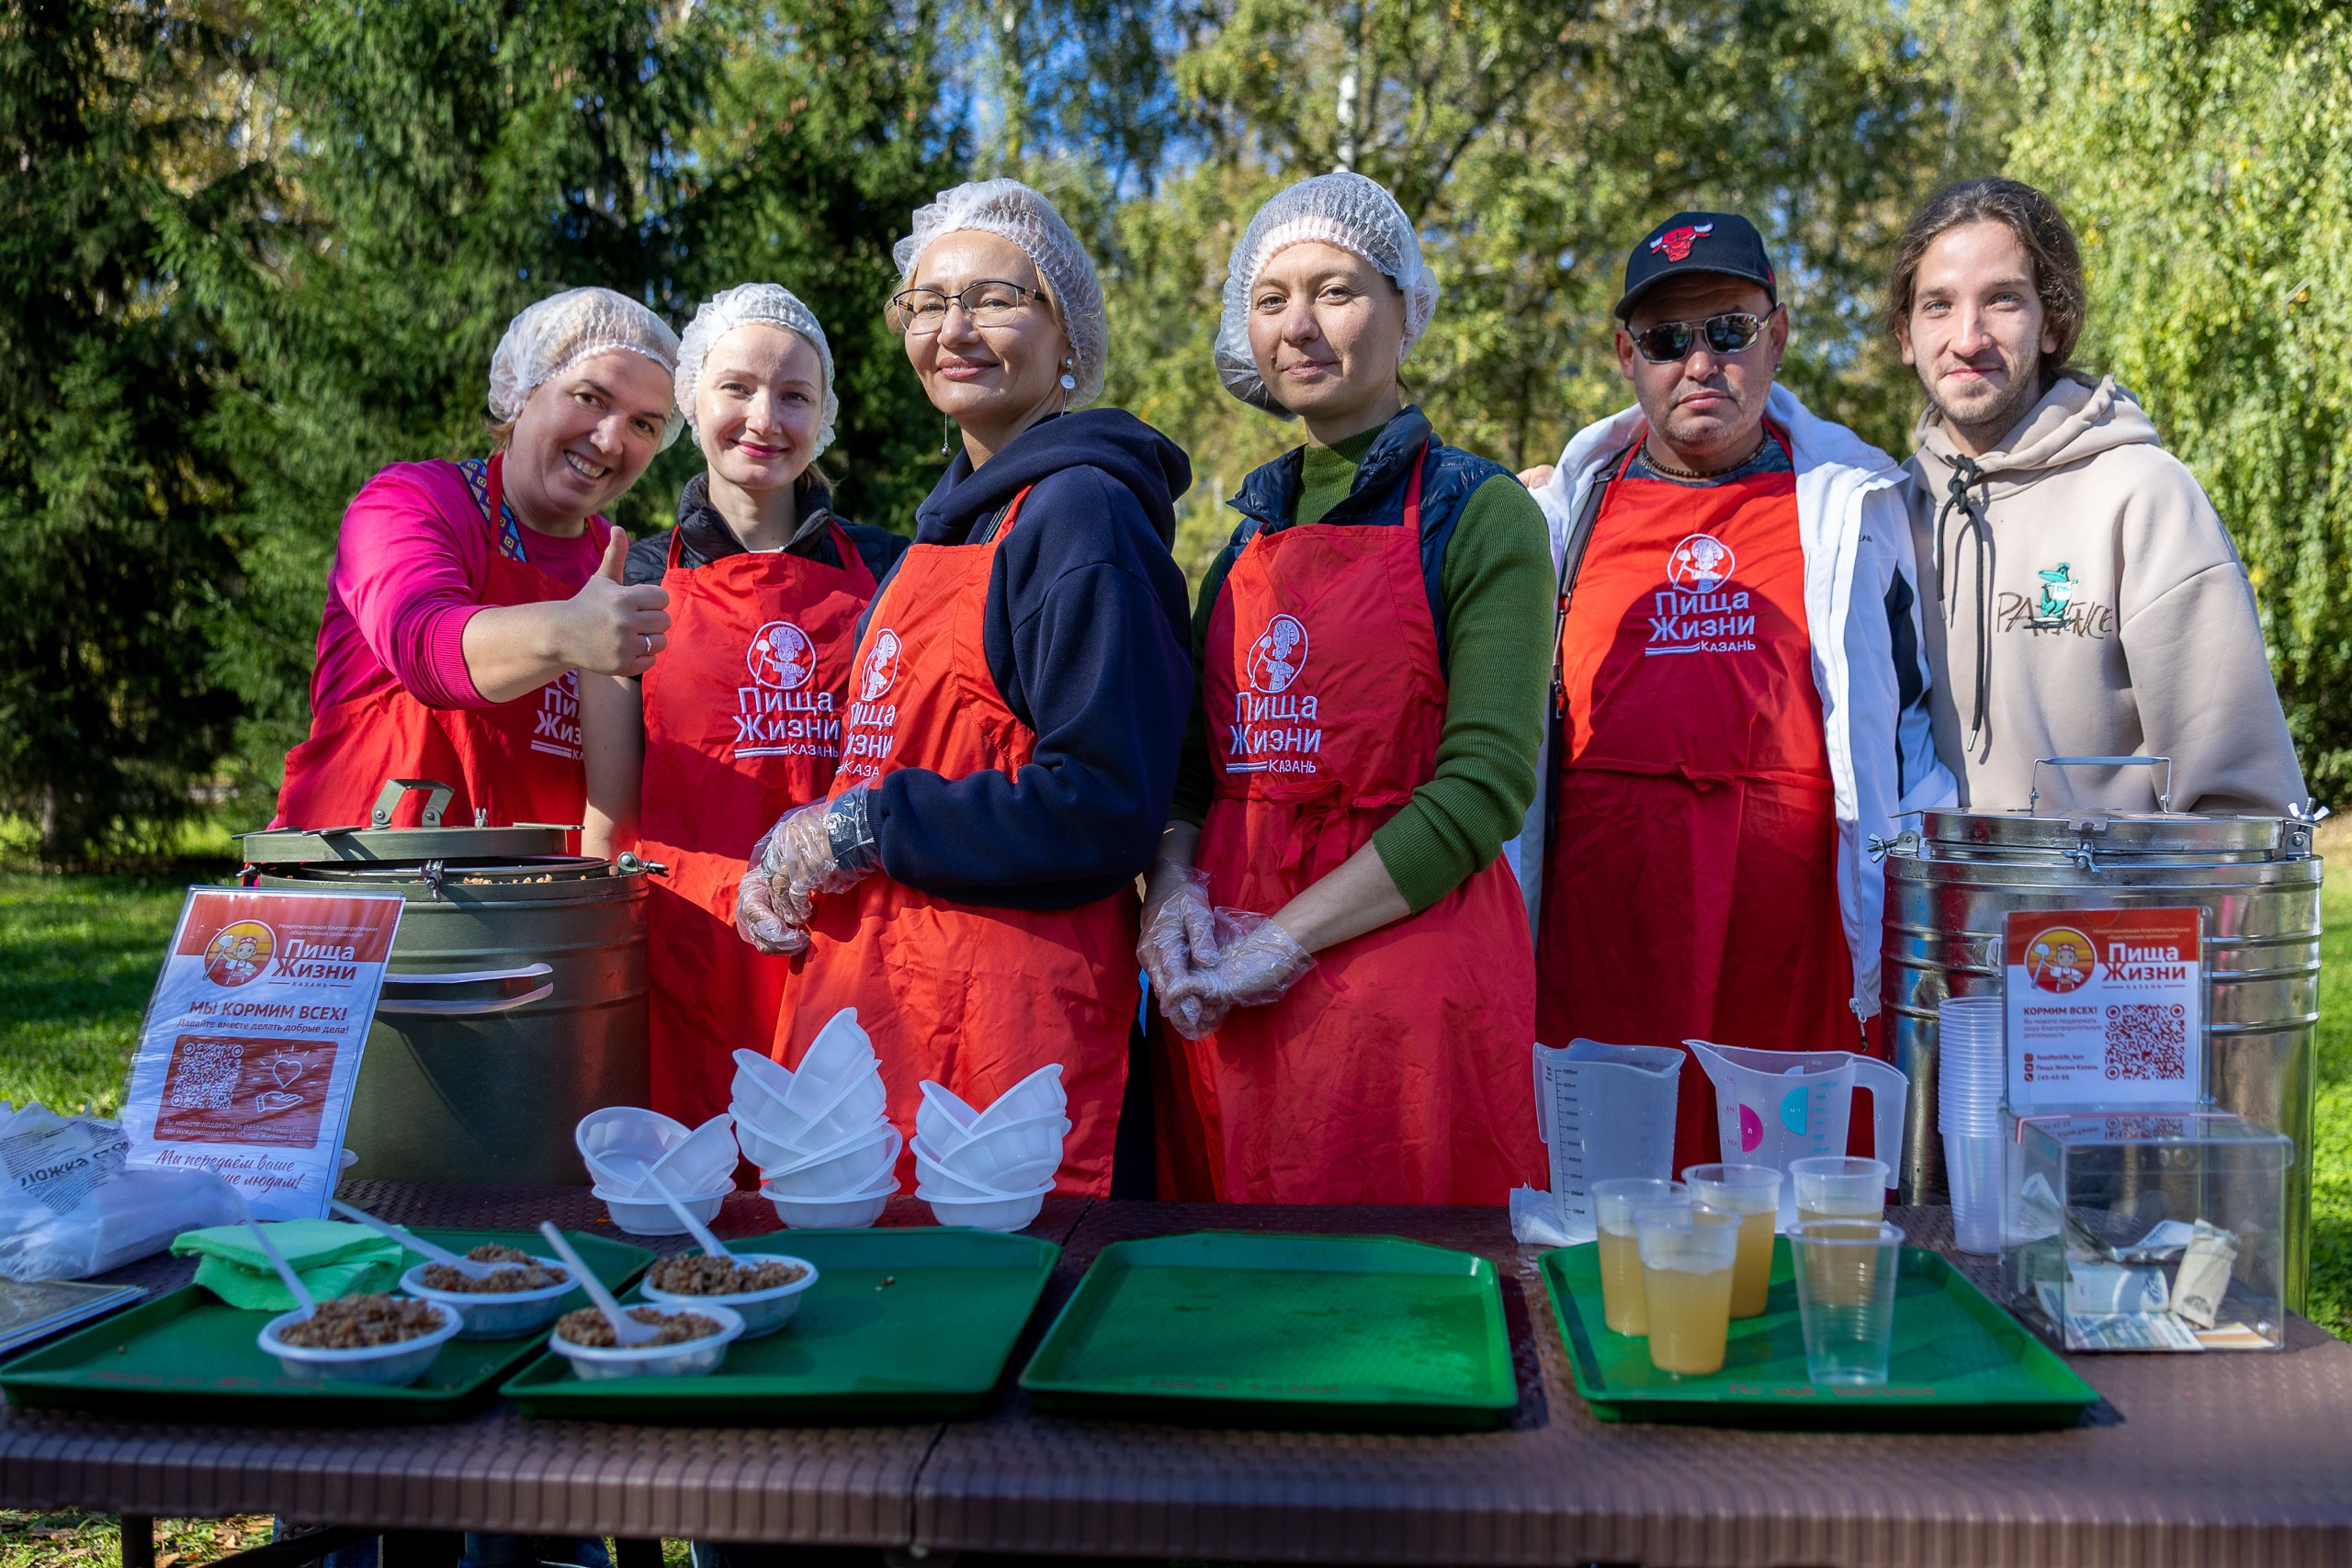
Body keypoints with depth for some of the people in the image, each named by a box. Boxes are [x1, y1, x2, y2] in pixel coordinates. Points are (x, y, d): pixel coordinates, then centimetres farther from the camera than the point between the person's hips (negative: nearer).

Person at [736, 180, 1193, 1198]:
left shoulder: (1081, 513, -10)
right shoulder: (947, 521, 17)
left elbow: (1103, 814, -18)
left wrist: (861, 829, -13)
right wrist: (786, 862, 6)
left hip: (1008, 1009, -8)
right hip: (861, 981, 8)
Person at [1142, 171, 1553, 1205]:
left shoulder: (1479, 512, -3)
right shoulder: (1254, 527, 14)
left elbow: (1486, 785, -13)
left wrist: (1284, 941, -15)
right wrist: (1170, 885, -4)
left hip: (1408, 984, -5)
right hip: (1218, 995, 5)